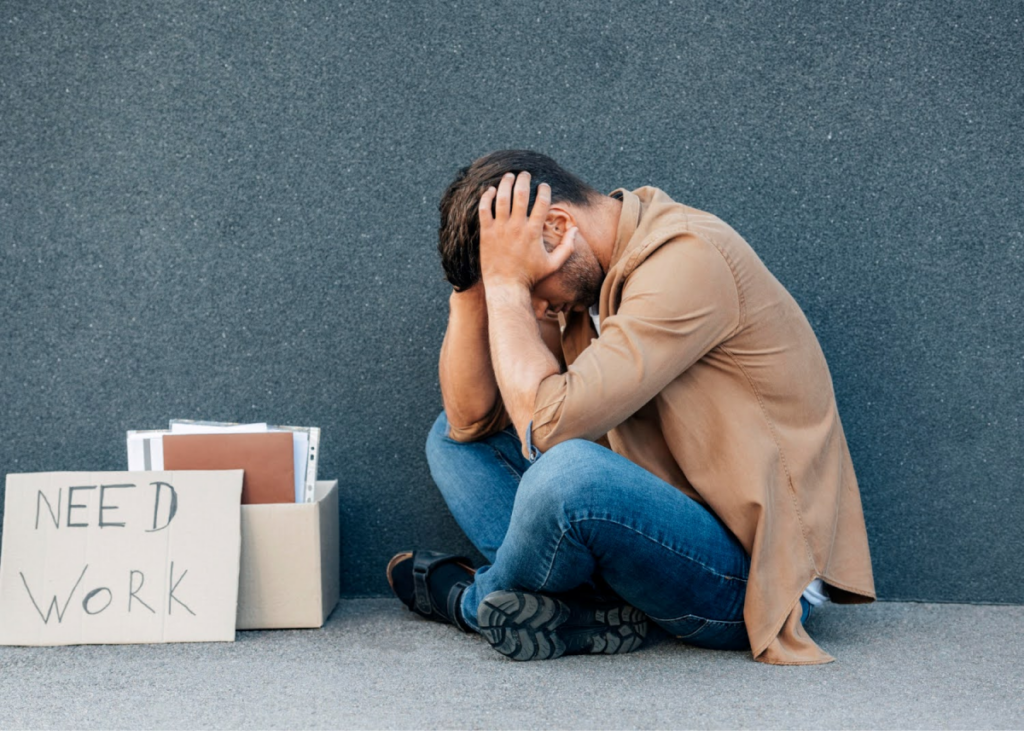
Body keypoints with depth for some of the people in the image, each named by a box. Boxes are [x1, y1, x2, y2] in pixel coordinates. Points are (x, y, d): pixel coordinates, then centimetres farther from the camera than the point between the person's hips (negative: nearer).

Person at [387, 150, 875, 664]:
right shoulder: (587, 275, 7)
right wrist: (473, 284, -5)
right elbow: (470, 418, 5)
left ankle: (475, 602, -2)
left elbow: (548, 423, -28)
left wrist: (507, 283, -18)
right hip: (667, 525, 9)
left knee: (568, 471, -36)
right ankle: (589, 611, -12)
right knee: (452, 438, 9)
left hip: (750, 578, -9)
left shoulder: (687, 260, -20)